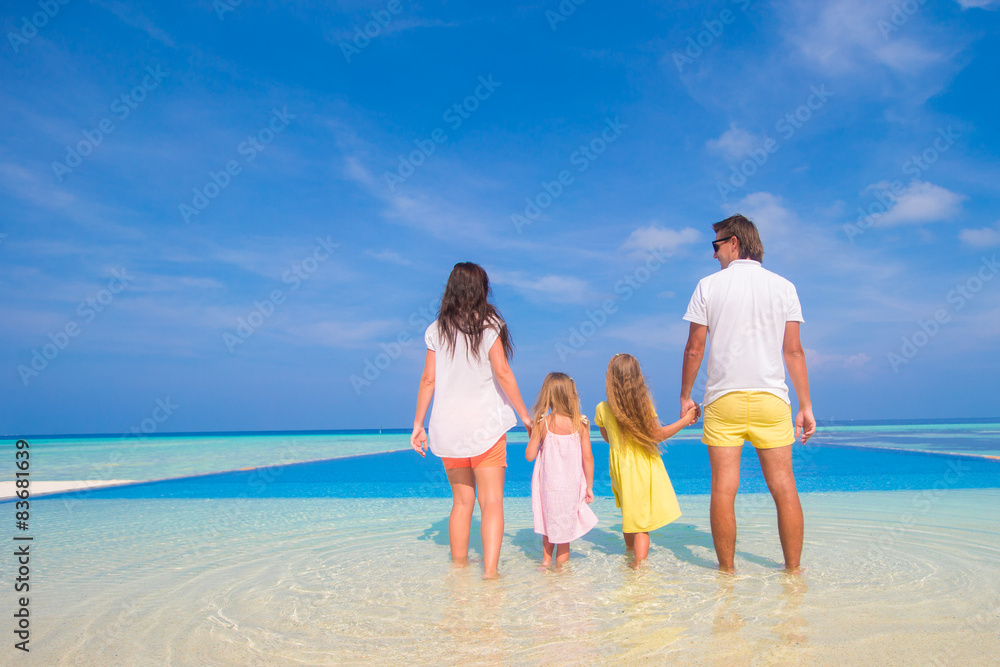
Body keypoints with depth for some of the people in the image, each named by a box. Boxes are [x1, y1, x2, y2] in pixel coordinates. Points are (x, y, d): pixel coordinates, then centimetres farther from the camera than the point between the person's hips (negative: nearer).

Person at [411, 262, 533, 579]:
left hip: (447, 427, 4)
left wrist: (418, 424, 11)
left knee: (462, 502, 16)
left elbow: (428, 380, 4)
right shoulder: (488, 325, -4)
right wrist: (524, 415, -4)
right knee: (492, 501, 0)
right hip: (484, 425, -4)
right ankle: (490, 571, -8)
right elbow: (501, 372, -11)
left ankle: (458, 568, 24)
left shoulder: (436, 330, 5)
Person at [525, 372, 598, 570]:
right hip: (571, 486, 0)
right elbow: (587, 458, -7)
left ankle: (546, 561, 32)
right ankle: (560, 566, 23)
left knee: (549, 525, 21)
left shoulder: (542, 423, -11)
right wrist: (589, 487, 4)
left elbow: (530, 455, -7)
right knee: (565, 530, 14)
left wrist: (533, 435, 10)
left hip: (547, 485, 0)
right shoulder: (580, 424, -10)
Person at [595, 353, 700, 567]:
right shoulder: (644, 405, -13)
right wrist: (684, 420, 1)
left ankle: (630, 550, 38)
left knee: (629, 515, 22)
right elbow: (658, 435, -8)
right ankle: (639, 560, -3)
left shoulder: (602, 409, -7)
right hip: (645, 467, -2)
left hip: (621, 467, 3)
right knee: (642, 520, 4)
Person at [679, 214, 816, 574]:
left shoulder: (708, 286, 2)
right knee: (783, 486, 7)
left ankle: (727, 571, 8)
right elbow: (794, 351, 3)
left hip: (724, 399, -2)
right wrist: (805, 405, 8)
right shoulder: (783, 286, 6)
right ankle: (793, 569, 14)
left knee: (723, 488, 1)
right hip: (770, 398, 2)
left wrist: (685, 395, 10)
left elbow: (694, 348, 0)